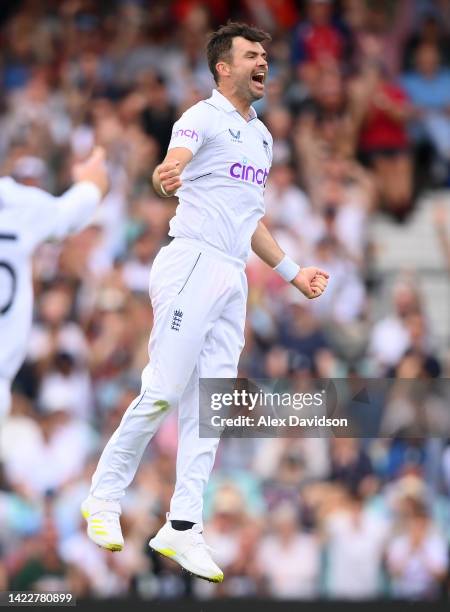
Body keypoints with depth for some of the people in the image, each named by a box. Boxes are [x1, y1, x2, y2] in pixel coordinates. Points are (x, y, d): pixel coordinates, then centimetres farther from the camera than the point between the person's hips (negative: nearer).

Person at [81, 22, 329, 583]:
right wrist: (167, 174, -51)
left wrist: (292, 272, 30)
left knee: (209, 408, 3)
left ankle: (182, 527, 3)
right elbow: (177, 157, -27)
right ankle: (104, 498, 3)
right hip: (192, 264, -8)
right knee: (164, 390, -11)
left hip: (234, 278, 8)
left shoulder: (261, 135, 21)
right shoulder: (204, 117, -5)